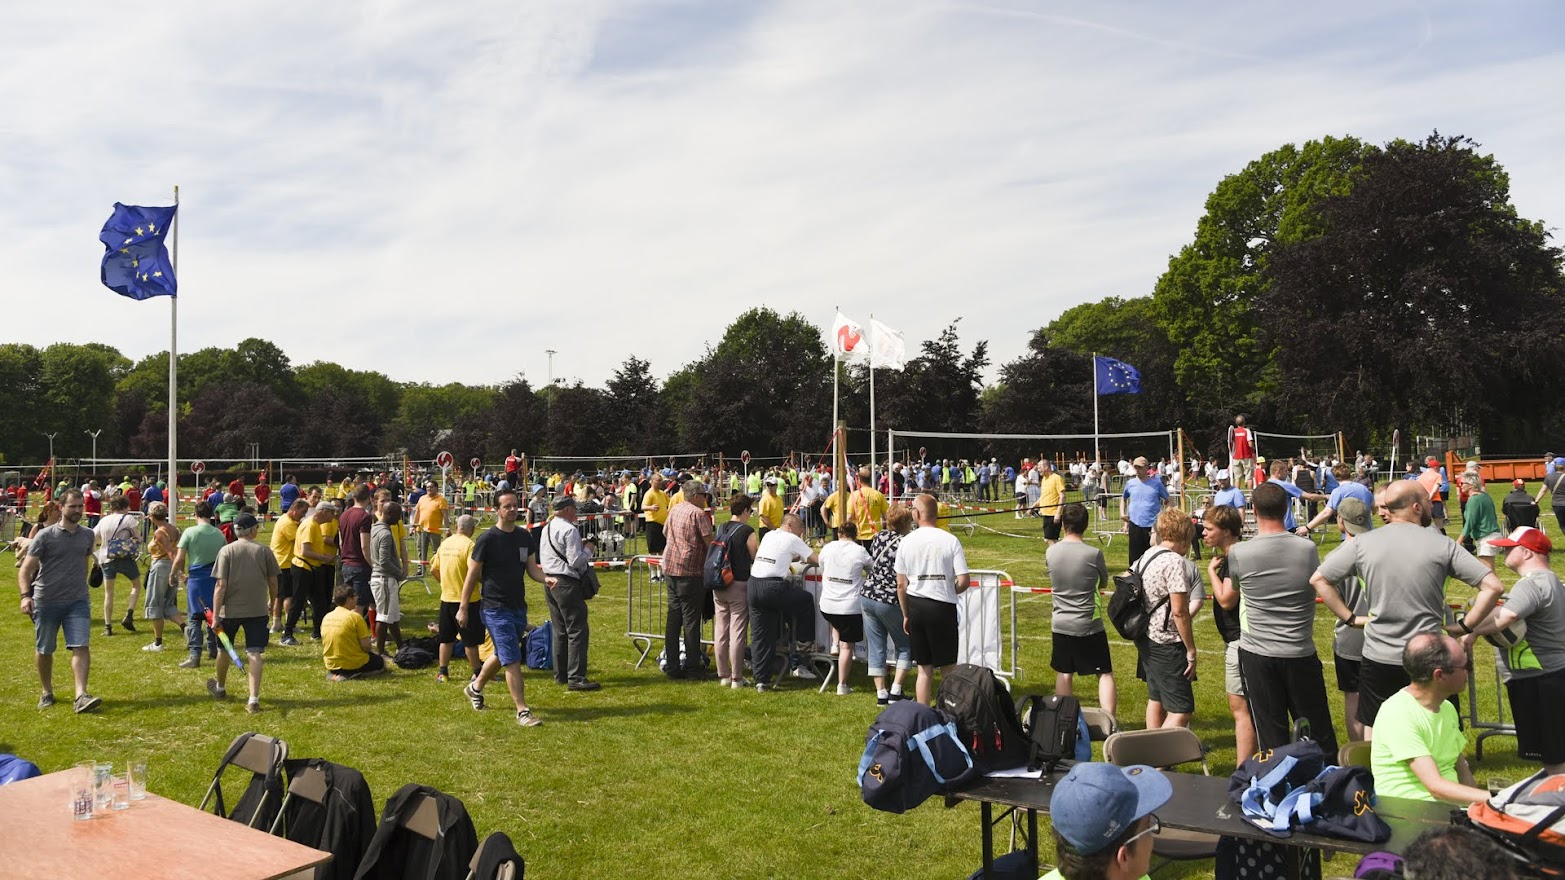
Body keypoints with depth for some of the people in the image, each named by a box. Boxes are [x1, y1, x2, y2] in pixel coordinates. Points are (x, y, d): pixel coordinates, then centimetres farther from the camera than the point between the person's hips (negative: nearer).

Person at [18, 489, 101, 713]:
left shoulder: (88, 535, 7)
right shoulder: (45, 536, -6)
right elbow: (25, 570, -8)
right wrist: (25, 595, -22)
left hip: (78, 602, 2)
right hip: (46, 602, -2)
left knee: (81, 647, -12)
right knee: (43, 651, 10)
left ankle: (81, 696, -17)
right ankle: (47, 692, 30)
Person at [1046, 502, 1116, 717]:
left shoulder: (1050, 552, -6)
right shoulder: (1094, 554, -15)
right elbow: (1104, 583, 3)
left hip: (1061, 624, 3)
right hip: (1090, 626, -3)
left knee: (1064, 674, 14)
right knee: (1105, 673, 7)